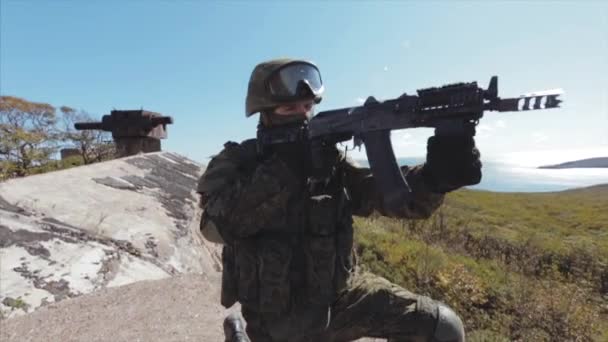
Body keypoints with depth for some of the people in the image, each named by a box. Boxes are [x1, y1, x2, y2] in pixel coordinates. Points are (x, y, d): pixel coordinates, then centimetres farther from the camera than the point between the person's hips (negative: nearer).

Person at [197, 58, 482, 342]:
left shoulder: (328, 161, -6)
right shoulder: (234, 161, -10)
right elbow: (218, 224, -28)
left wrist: (439, 174, -34)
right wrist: (285, 168, -33)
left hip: (341, 294, 3)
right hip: (280, 318, -2)